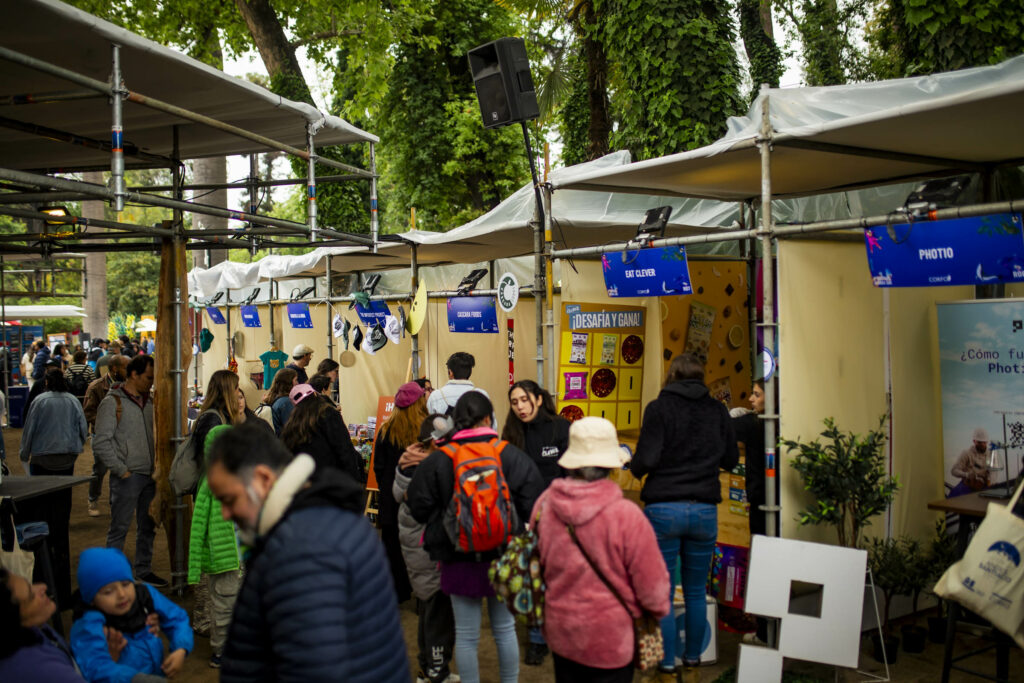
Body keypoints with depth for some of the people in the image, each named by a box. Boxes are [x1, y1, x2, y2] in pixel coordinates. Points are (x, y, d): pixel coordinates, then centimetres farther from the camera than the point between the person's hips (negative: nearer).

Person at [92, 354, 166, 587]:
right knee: (119, 528, 1)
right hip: (127, 477, -7)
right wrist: (121, 470, -14)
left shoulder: (148, 401, 11)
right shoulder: (112, 402, -9)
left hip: (149, 475, 7)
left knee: (147, 527, 14)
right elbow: (100, 443, -13)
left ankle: (144, 570, 25)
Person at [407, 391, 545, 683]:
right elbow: (533, 506, -8)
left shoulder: (437, 460, -10)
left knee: (466, 635, 12)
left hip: (459, 560, 0)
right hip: (505, 558, 1)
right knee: (505, 629, 18)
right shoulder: (513, 456, -11)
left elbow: (419, 508, -4)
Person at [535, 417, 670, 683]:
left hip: (559, 631, 4)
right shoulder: (626, 515, -25)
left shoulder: (544, 504, -12)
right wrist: (659, 609, 7)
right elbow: (652, 582, -15)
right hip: (609, 641, -4)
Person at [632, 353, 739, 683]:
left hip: (663, 509, -3)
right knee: (696, 593, 15)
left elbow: (646, 459, -13)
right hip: (705, 510, 3)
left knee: (661, 595, 6)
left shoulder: (659, 408, -6)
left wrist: (635, 468, 9)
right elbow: (730, 459, 10)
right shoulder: (718, 411, 4)